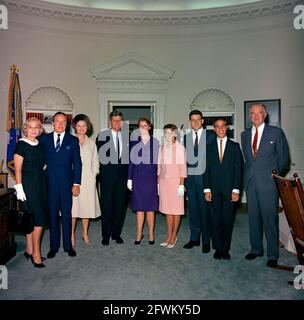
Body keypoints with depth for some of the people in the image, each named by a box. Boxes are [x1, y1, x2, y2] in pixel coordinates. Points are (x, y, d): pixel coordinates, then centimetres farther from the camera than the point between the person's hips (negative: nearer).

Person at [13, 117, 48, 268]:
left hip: (40, 183, 6)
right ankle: (36, 253, 7)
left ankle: (29, 250, 24)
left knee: (32, 219, 12)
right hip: (28, 183, -6)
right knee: (39, 219, -6)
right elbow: (18, 169, -9)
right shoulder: (21, 145, -6)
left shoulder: (40, 145, 11)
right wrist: (19, 188, -12)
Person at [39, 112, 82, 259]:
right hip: (50, 183, 1)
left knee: (67, 215, 6)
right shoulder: (44, 139, 7)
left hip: (66, 182, -1)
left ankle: (68, 245, 20)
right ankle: (54, 246, 21)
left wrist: (76, 183, -5)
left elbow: (77, 163, 1)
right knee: (52, 215, 8)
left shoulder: (73, 140, 4)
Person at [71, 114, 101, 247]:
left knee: (87, 207, 7)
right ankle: (72, 235, 11)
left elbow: (95, 162, 15)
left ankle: (85, 233, 23)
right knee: (72, 208, -3)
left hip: (88, 180, 3)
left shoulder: (91, 143, 12)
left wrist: (93, 175, 4)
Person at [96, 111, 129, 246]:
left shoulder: (127, 136, 8)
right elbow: (99, 155, 1)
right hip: (107, 175, -2)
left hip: (122, 175, 2)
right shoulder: (102, 135, 1)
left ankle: (116, 233, 23)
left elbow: (129, 156, 9)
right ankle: (106, 235, 17)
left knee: (120, 205, 8)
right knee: (106, 206, 3)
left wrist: (129, 176, 4)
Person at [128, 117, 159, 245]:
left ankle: (151, 233, 17)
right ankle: (139, 234, 17)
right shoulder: (134, 141, 6)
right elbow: (131, 161, 6)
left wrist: (159, 178, -2)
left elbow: (157, 160, 4)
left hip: (150, 176, -1)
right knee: (139, 207, 6)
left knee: (150, 207, 5)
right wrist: (129, 179, 2)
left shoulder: (155, 142, 4)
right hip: (137, 176, 1)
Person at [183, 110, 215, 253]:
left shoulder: (210, 136, 1)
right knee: (192, 209, 10)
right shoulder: (186, 138, 11)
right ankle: (194, 238, 23)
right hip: (190, 178, 3)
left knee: (205, 209, 2)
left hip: (205, 178, -3)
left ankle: (206, 241, 15)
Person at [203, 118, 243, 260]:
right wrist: (207, 189, -3)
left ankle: (225, 249, 20)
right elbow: (206, 169, 5)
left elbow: (238, 169, 1)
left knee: (227, 220, 6)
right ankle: (217, 248, 18)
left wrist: (236, 190, -7)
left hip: (229, 190, -1)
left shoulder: (235, 146, 6)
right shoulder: (209, 147, 9)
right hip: (214, 190, 1)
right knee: (215, 220, 5)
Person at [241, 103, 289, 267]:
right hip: (250, 182, 4)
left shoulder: (276, 132, 0)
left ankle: (272, 255, 16)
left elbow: (284, 158, 3)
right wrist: (250, 172, 8)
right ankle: (256, 249, 27)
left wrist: (274, 174, 2)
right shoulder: (245, 134, 11)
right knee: (253, 217, 12)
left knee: (270, 218, 1)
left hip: (268, 182, -4)